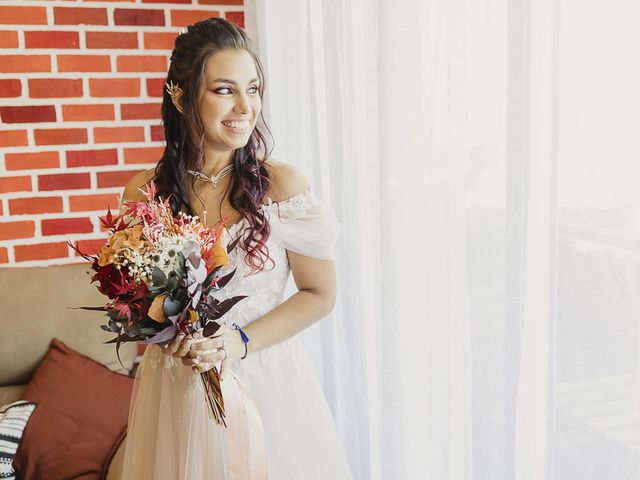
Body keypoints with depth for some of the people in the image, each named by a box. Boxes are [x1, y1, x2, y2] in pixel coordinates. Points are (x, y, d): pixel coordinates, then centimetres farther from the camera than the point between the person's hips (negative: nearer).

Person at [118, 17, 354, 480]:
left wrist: (241, 341, -16)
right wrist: (171, 335, -12)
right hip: (174, 385, 2)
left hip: (267, 382, -1)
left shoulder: (282, 184, -12)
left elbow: (320, 294, -6)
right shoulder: (145, 192, -5)